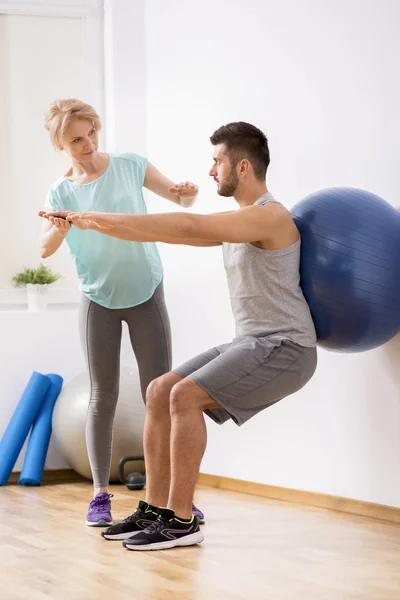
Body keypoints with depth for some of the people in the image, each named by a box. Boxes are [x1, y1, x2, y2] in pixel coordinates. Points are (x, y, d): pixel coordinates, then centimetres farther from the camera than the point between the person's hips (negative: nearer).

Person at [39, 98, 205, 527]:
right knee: (103, 397, 1)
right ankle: (100, 495, 6)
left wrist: (185, 194, -25)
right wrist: (58, 229, -41)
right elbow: (45, 250, -19)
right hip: (99, 301, 0)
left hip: (146, 294, 0)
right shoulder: (61, 193, -5)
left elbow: (180, 200, -1)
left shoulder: (129, 166, -5)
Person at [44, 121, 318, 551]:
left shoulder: (269, 216, -17)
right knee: (159, 392, 4)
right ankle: (154, 510, 7)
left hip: (284, 349, -10)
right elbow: (168, 235, 16)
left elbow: (190, 227, -28)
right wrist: (95, 224, 10)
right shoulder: (237, 220, 15)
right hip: (250, 343, 10)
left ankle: (180, 522, -18)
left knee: (185, 396, -23)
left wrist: (111, 219, -24)